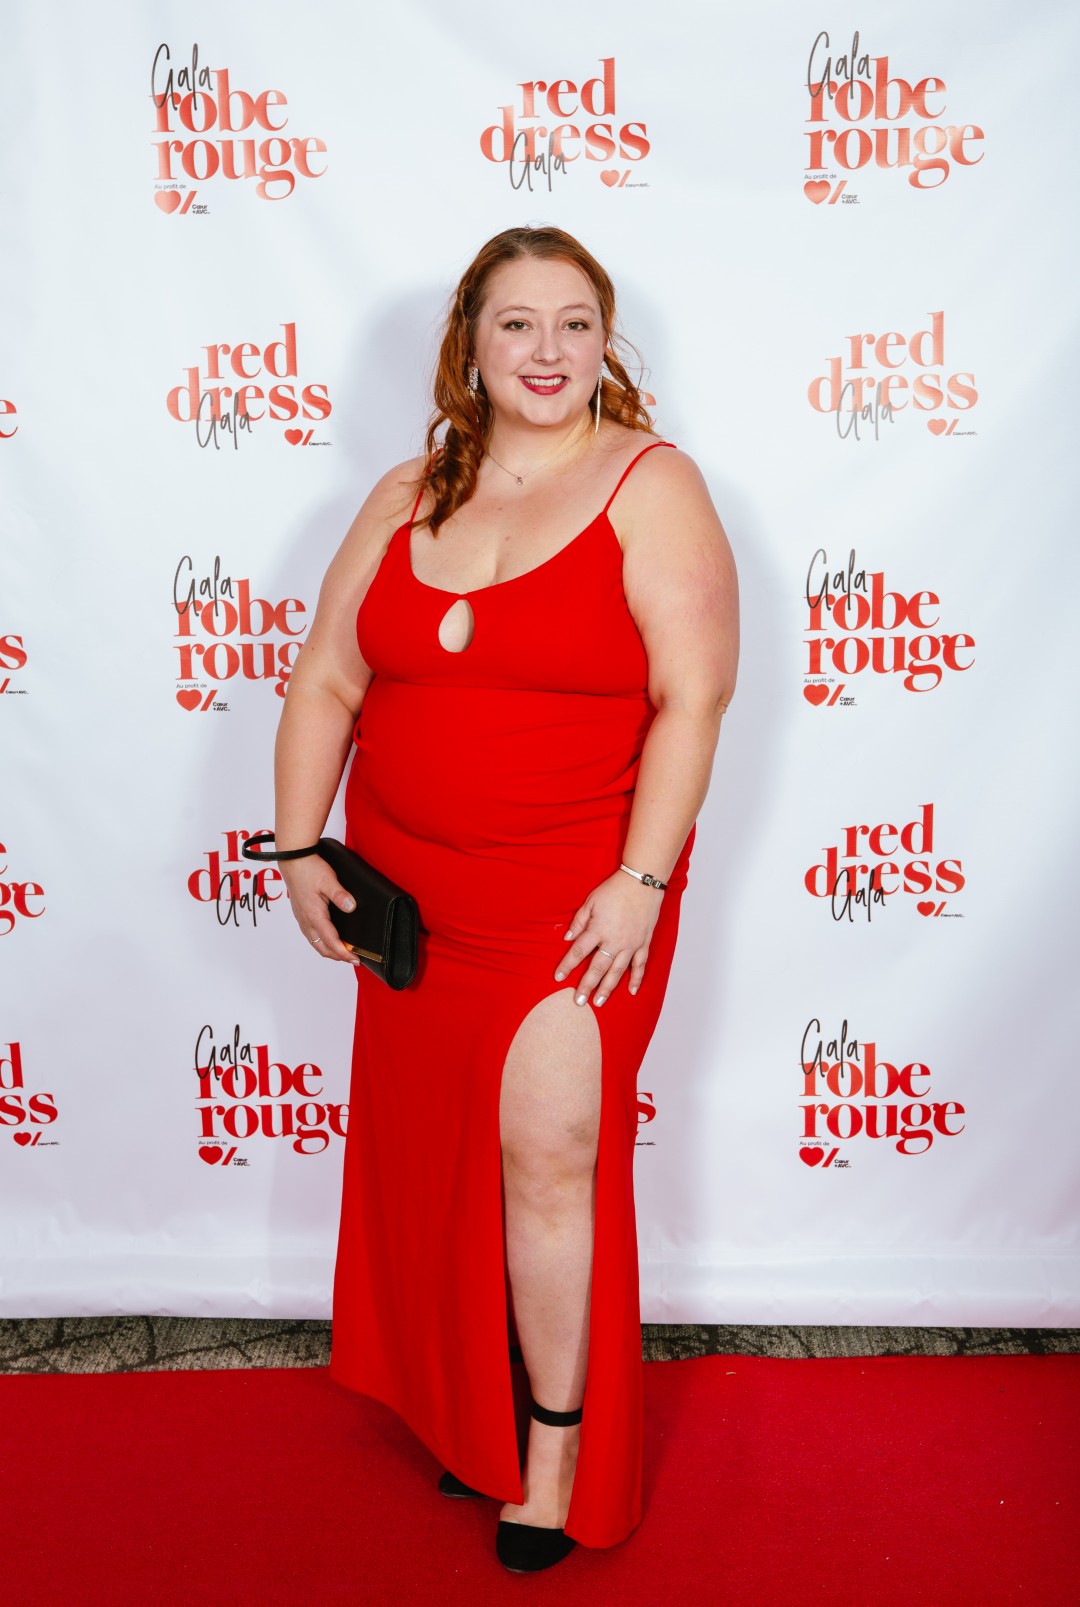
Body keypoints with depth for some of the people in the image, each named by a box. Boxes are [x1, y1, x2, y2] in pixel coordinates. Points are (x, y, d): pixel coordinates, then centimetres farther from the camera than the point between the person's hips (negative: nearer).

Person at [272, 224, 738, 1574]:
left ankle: (557, 1447, 18)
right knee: (434, 1149, 14)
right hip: (410, 889, 5)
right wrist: (301, 850, 2)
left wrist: (642, 880, -19)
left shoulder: (652, 488, -6)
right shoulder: (408, 496, 8)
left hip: (576, 892, -4)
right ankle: (467, 1414, 37)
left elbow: (691, 697, -13)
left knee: (547, 1147, -6)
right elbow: (326, 679, 8)